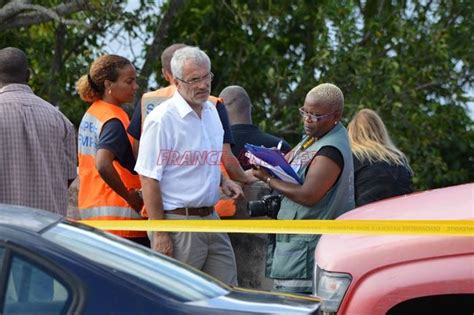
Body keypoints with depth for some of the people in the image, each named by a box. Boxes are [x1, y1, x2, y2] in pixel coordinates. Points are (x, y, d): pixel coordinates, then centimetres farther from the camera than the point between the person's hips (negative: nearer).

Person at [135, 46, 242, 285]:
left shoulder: (211, 112, 12)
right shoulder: (162, 119, -13)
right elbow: (149, 179, -15)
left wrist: (223, 181, 6)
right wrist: (159, 233, -18)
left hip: (211, 218, 8)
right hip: (178, 219, -8)